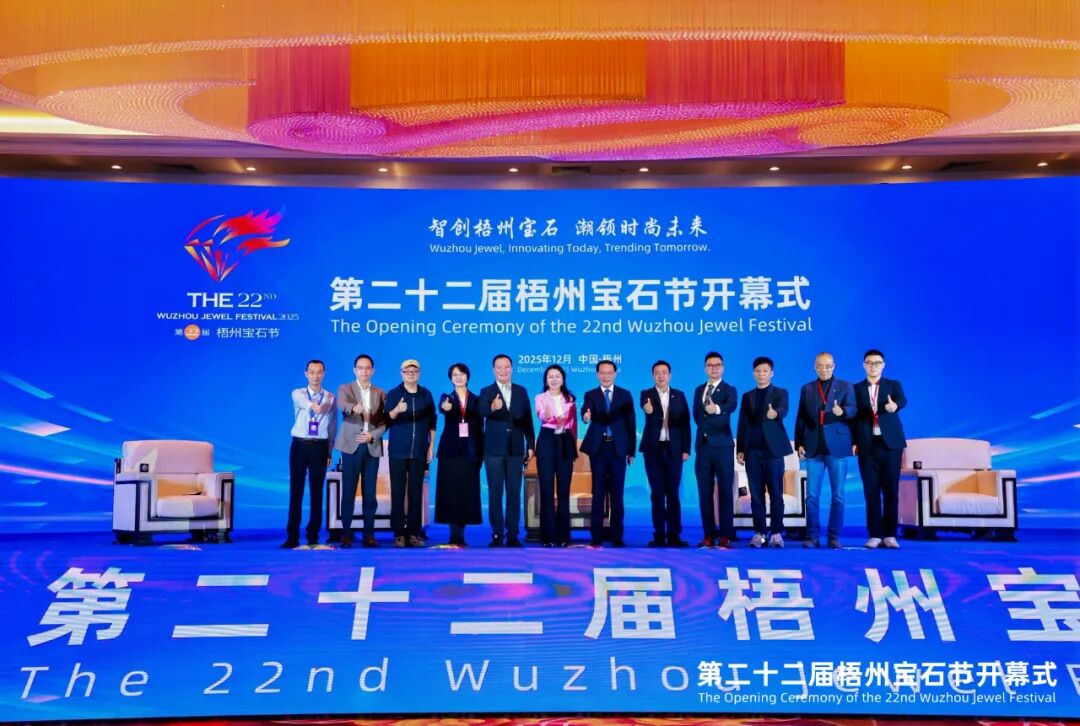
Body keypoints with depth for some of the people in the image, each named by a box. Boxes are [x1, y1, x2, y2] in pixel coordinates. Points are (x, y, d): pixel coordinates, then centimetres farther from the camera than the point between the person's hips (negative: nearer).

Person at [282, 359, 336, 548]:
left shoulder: (330, 398, 6)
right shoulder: (298, 394, 3)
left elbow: (332, 426, 8)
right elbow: (307, 404, -23)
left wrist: (329, 452, 3)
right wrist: (316, 407, -46)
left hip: (320, 446, 1)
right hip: (299, 445, 0)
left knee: (317, 491, 3)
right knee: (296, 491, 1)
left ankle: (313, 536, 10)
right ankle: (292, 536, 6)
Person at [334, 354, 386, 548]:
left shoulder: (380, 393, 12)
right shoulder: (345, 388, 4)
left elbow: (385, 422, 8)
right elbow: (341, 405, -19)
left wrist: (372, 435, -10)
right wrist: (354, 408, -41)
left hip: (372, 447, 2)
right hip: (351, 446, -2)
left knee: (370, 493, 3)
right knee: (348, 492, -2)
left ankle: (369, 534, 9)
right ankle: (346, 533, 3)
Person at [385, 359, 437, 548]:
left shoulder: (426, 394, 8)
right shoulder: (393, 394, 2)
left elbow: (432, 422, 11)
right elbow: (386, 420, -7)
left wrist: (431, 447, 7)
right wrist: (396, 410, -27)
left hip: (419, 452, 2)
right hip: (398, 452, -2)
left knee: (416, 493, 3)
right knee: (398, 492, -1)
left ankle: (413, 533, 8)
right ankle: (399, 533, 2)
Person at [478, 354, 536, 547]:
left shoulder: (521, 391, 9)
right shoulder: (486, 392, 0)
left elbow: (528, 420, 9)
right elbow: (482, 411, -21)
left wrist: (530, 445, 3)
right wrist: (493, 407, -43)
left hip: (516, 449, 2)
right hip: (494, 450, -2)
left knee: (514, 494, 4)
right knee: (495, 494, 2)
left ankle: (512, 535, 10)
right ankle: (497, 535, 8)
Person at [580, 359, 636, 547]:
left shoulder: (625, 395, 7)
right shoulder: (591, 395, 6)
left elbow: (631, 423, 5)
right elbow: (585, 411, -16)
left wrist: (631, 450, 1)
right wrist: (585, 416, -40)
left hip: (618, 448, 0)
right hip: (598, 448, 0)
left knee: (617, 493, 3)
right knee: (598, 493, 3)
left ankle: (616, 536, 8)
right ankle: (596, 536, 7)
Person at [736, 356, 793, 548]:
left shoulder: (780, 393, 5)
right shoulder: (747, 396, 15)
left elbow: (783, 409, -17)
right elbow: (742, 424, 13)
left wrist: (775, 413, -41)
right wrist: (739, 449, 5)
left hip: (773, 450, -3)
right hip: (752, 451, 3)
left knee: (776, 494, -2)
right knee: (756, 494, 4)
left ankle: (776, 532, 4)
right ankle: (759, 532, 9)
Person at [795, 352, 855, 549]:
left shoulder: (845, 387, 7)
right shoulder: (807, 389, 13)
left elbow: (852, 409, -7)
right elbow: (800, 418, 10)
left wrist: (842, 411, -29)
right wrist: (799, 443, 2)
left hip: (837, 447, -2)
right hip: (813, 448, 2)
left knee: (838, 495, 1)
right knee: (812, 495, 0)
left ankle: (834, 536, 8)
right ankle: (812, 536, 7)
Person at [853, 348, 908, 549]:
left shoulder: (893, 385, 7)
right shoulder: (856, 389, 9)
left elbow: (902, 400, -15)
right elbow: (853, 416, 5)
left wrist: (894, 405, -39)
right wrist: (854, 442, -6)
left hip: (890, 444, 0)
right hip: (867, 445, 0)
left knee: (891, 491, 1)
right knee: (871, 492, 1)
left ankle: (889, 535, 7)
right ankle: (875, 535, 5)